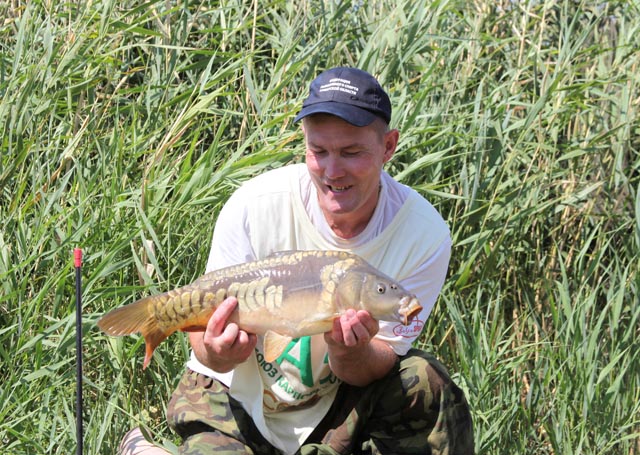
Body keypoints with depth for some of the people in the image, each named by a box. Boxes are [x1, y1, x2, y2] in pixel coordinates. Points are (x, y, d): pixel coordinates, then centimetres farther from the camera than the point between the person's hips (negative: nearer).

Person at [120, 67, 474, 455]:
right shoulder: (256, 205, -19)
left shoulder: (425, 234, -17)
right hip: (239, 399, 0)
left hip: (336, 407, 1)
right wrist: (217, 354, -37)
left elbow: (370, 373, -14)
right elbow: (209, 332, -13)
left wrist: (349, 352, -38)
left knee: (423, 386, -26)